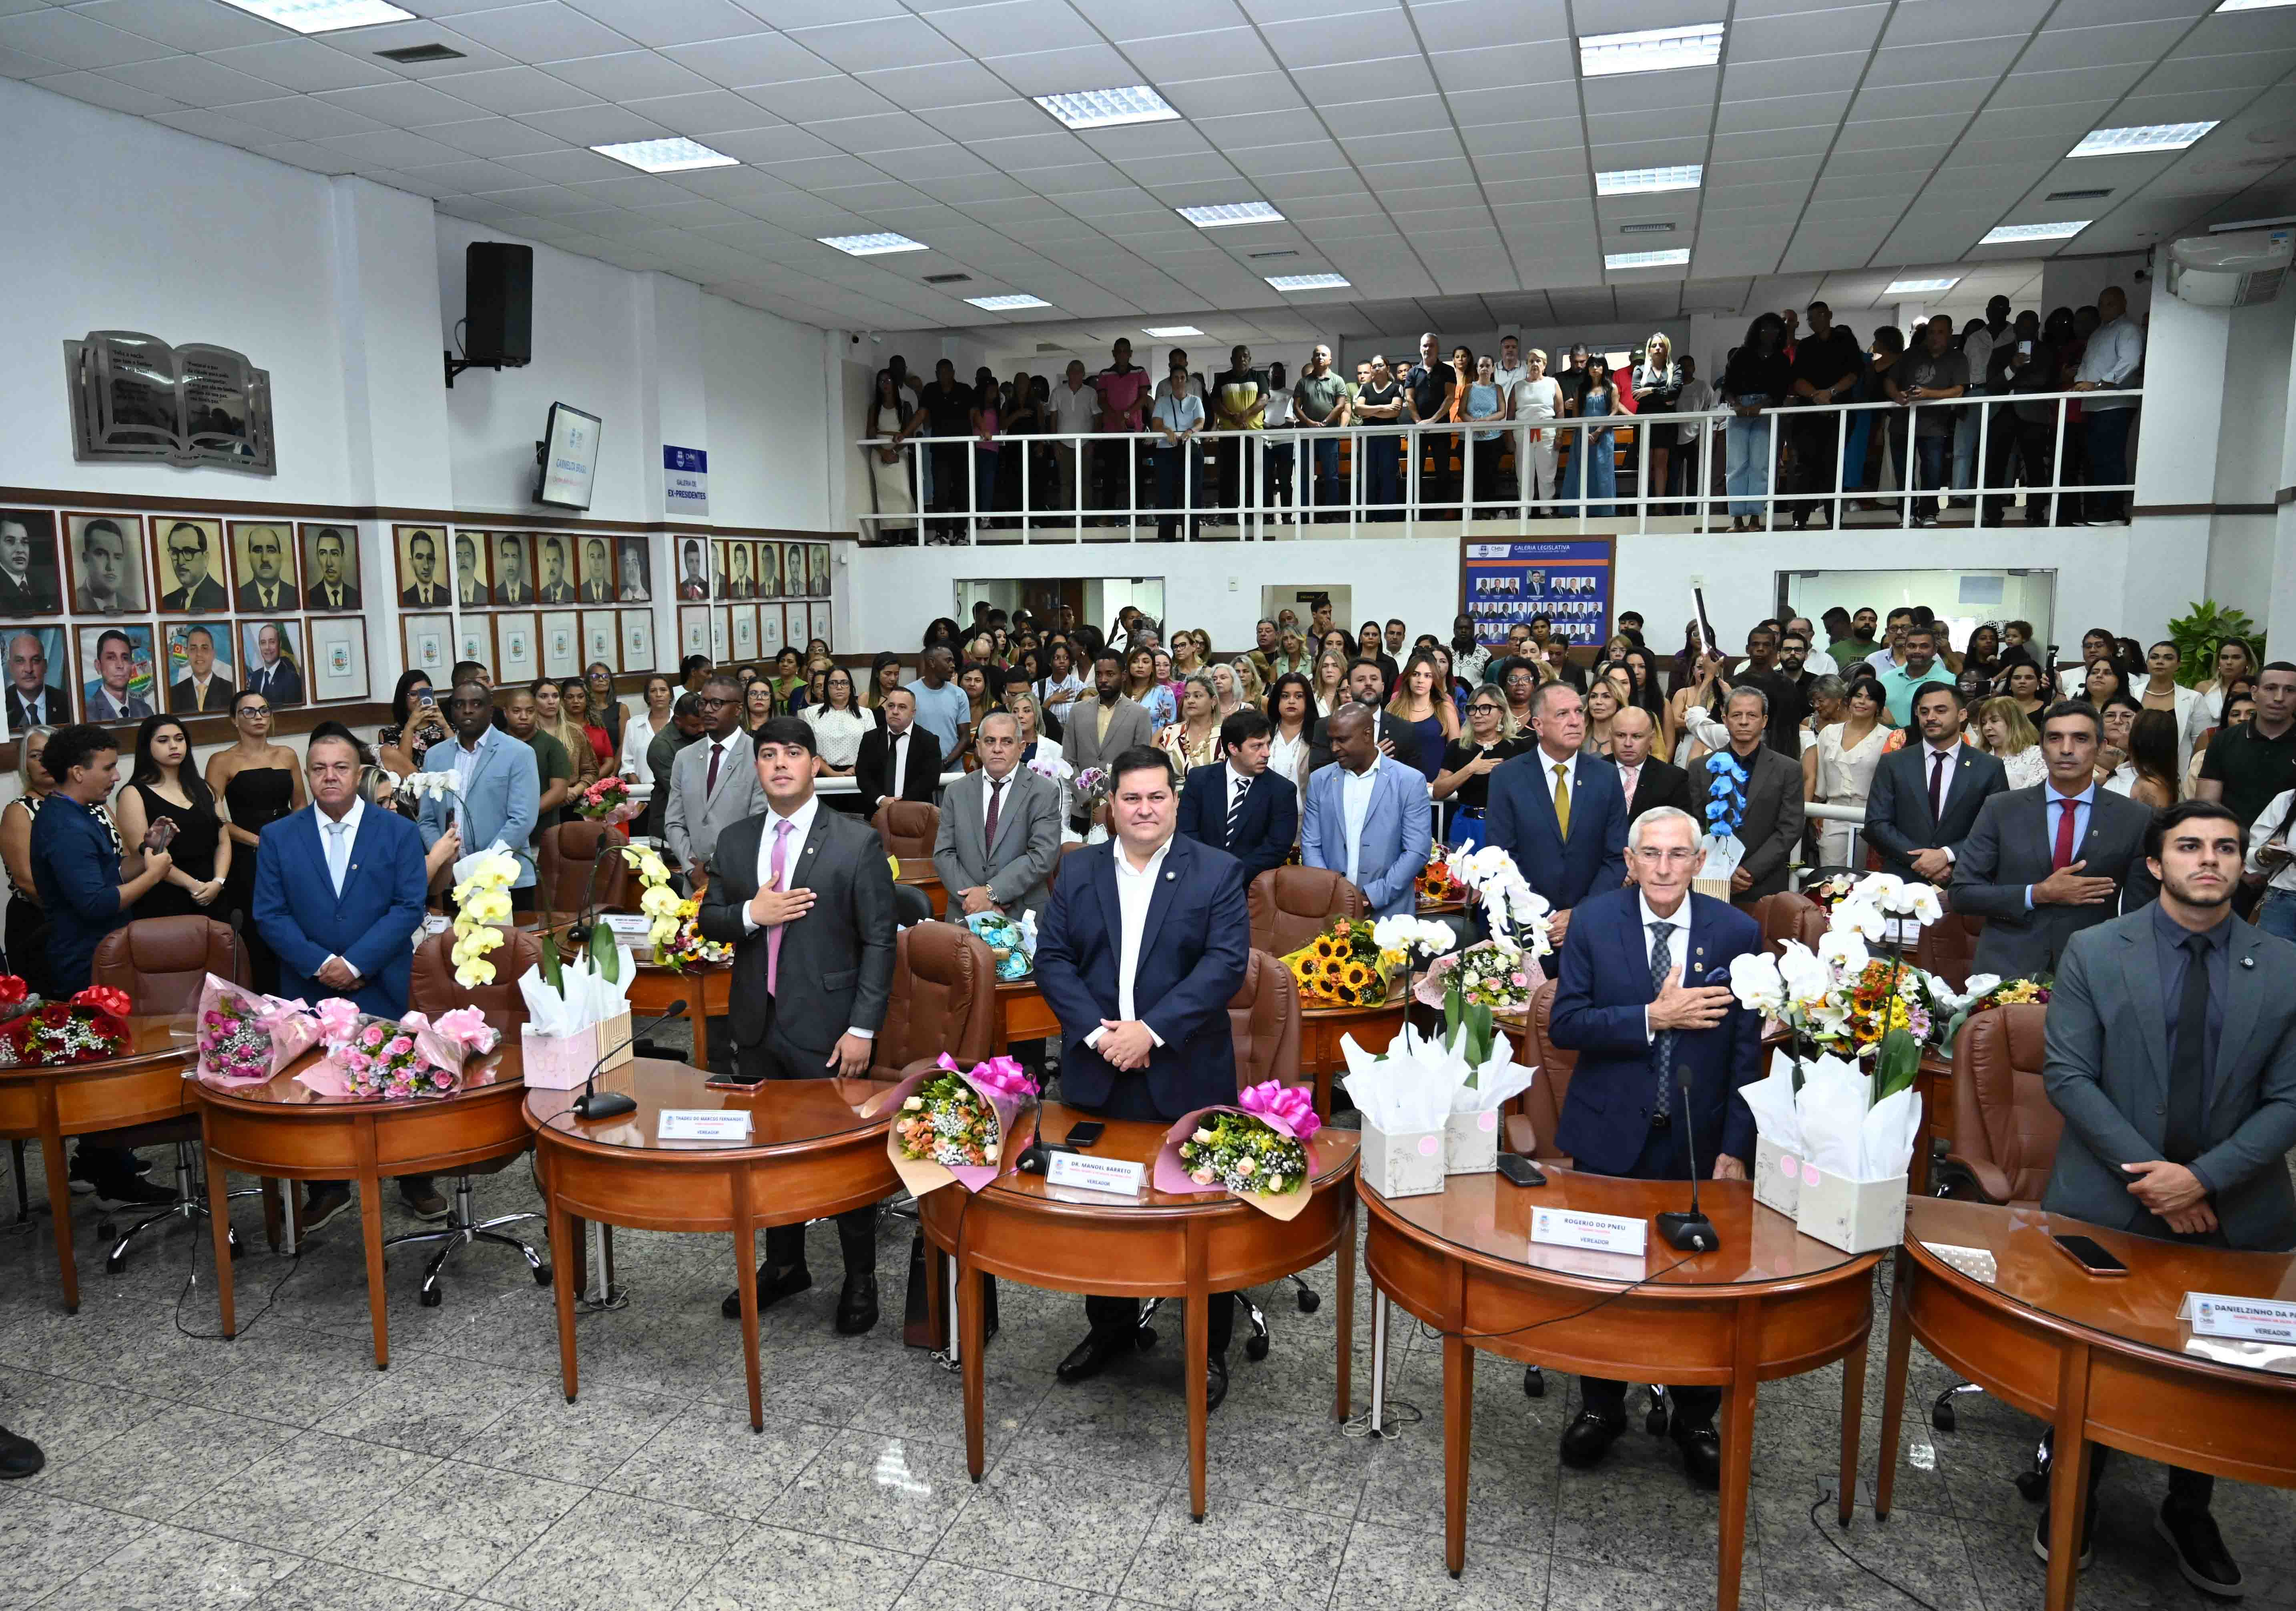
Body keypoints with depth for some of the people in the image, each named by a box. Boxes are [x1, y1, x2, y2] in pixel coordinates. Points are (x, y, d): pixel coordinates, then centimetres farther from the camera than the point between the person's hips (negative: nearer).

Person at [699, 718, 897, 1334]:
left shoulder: (858, 843, -8)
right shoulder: (734, 842, 7)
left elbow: (878, 942, -9)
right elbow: (708, 920, 11)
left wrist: (863, 1029, -14)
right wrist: (750, 914, -11)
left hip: (826, 1028, -5)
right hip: (757, 1027, 5)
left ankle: (861, 1277, 24)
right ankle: (784, 1264, 37)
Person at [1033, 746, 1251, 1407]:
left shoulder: (1217, 873, -3)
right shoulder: (1077, 871, 6)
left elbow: (1226, 963, -11)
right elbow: (1052, 958, 1)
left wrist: (1152, 1029, -19)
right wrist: (1095, 1032, -13)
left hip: (1186, 1077, -3)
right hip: (1097, 1076, 3)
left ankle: (1209, 1349, 24)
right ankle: (1111, 1326, 36)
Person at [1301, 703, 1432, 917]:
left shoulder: (1410, 782, -4)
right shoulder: (1320, 781, 6)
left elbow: (1417, 851, -7)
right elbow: (1311, 845, 5)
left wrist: (1373, 896, -14)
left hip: (1388, 912, -2)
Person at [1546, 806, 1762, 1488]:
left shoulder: (1736, 933, -5)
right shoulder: (1594, 922, -6)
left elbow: (1746, 1052, -4)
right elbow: (1564, 1024, -11)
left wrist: (1735, 1149, -9)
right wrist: (1655, 1018, -22)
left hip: (1699, 1141, 0)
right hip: (1610, 1135, 0)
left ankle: (1695, 1420, 33)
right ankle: (1601, 1406, 35)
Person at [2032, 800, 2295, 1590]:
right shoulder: (2094, 952, -5)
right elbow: (2067, 1076, -9)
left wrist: (2204, 1178, -16)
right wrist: (2152, 1177, -16)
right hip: (2107, 1204, -1)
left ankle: (2189, 1512, 38)